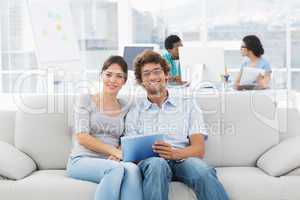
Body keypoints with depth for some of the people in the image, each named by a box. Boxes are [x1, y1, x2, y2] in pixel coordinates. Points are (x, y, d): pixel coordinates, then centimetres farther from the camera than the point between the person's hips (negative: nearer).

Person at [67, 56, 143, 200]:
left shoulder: (125, 108, 16)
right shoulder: (86, 100, 6)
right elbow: (82, 137, -5)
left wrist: (116, 155, -13)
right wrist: (115, 151, -14)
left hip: (110, 162, 3)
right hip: (82, 160, -3)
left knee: (132, 168, -33)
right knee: (116, 169, -36)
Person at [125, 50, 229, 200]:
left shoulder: (187, 105, 16)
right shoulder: (135, 112, 20)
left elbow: (199, 149, 4)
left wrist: (174, 153, -18)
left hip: (182, 160, 0)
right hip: (150, 161, 0)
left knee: (203, 171, -35)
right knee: (157, 164, -37)